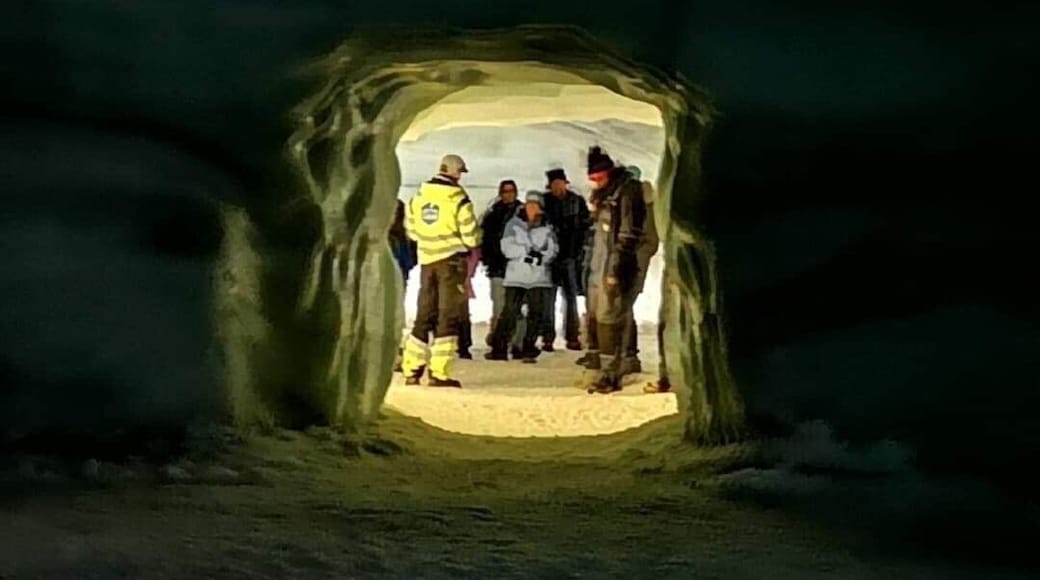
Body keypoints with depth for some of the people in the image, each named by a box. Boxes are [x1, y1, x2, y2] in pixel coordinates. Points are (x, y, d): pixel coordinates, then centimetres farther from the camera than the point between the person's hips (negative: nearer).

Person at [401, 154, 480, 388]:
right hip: (452, 260, -5)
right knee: (448, 317, -1)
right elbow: (470, 236, -9)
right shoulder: (458, 199, -11)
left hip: (426, 260, 5)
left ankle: (411, 369, 14)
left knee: (424, 315, 13)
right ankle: (439, 373, -5)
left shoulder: (418, 196, 5)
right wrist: (472, 243, 13)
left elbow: (411, 231, 12)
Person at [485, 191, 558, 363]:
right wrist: (527, 251, -15)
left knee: (536, 313, 0)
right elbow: (507, 247, -5)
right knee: (510, 312, -6)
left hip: (539, 277, 2)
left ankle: (528, 350, 8)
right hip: (516, 276, -2)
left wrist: (540, 256, -17)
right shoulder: (514, 224, 6)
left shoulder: (546, 228, 11)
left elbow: (553, 249, 1)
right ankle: (499, 348, -1)